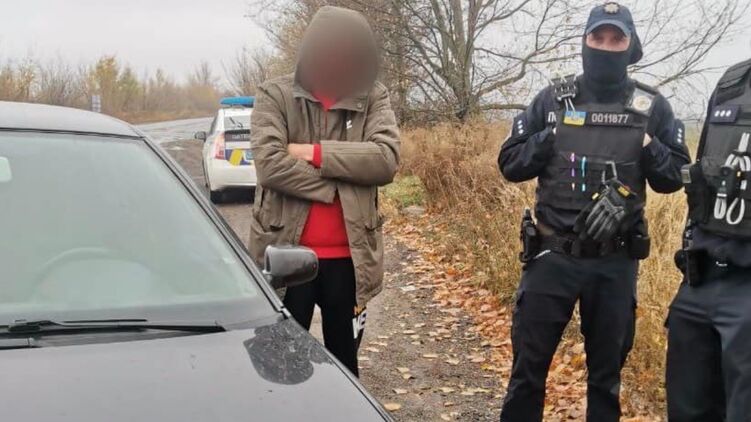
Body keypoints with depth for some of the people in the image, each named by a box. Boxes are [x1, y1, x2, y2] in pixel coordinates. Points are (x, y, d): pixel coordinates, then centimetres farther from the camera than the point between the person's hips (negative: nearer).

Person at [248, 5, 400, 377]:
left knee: (344, 362, 16)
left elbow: (386, 159, -13)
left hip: (349, 257, 2)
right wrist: (337, 185, -14)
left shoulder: (374, 98, 5)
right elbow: (269, 163, -16)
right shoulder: (275, 95, -1)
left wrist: (315, 153, -16)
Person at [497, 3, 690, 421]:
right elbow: (510, 164, 2)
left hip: (616, 263, 1)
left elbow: (676, 177, 3)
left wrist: (649, 149, -14)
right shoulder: (553, 99, 1)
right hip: (553, 256, 0)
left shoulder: (652, 107, 1)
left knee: (607, 371, 15)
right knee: (529, 367, 7)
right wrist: (549, 139, -12)